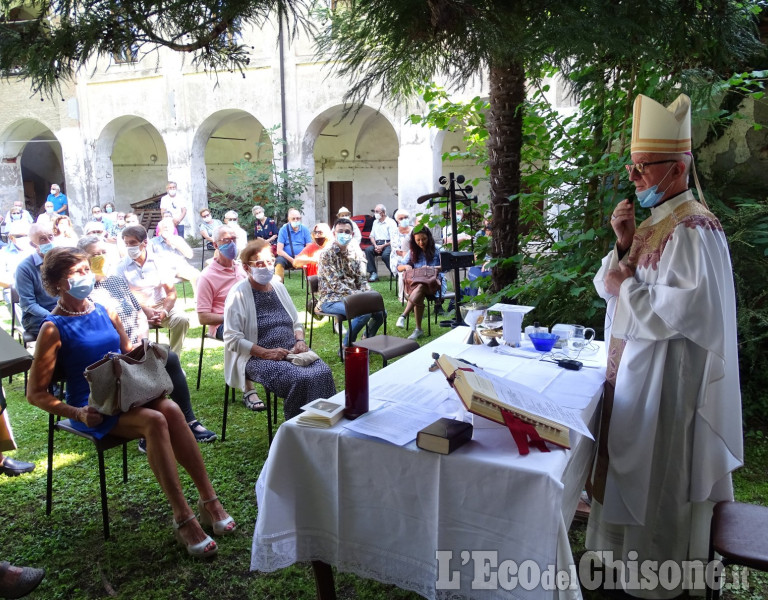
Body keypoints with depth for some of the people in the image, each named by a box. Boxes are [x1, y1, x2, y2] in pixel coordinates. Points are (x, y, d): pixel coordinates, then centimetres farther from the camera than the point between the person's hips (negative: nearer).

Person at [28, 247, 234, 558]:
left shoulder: (106, 313, 11)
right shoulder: (54, 328, -5)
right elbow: (36, 393, -5)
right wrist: (78, 413, -19)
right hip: (93, 408, -5)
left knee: (171, 409, -28)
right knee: (154, 421, -32)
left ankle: (208, 498, -24)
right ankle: (183, 517, -28)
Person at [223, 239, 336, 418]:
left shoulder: (278, 286, 14)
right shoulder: (239, 294, -5)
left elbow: (296, 322, 22)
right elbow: (232, 340, -10)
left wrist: (300, 340, 0)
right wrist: (266, 353, -18)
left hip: (291, 350, 6)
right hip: (258, 357, -5)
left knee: (323, 373, -22)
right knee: (301, 379, -30)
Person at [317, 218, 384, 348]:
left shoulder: (355, 254, 12)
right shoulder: (326, 255, -10)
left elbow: (362, 279, 10)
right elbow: (335, 284, -18)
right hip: (331, 300, -7)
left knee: (381, 312, -6)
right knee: (364, 312, -29)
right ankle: (346, 347, -10)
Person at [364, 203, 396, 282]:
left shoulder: (391, 222, 1)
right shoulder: (375, 222, 23)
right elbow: (372, 236, 19)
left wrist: (382, 246, -17)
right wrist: (375, 246, -2)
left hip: (388, 244, -5)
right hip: (377, 244, 6)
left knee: (385, 255, -36)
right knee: (368, 250, -26)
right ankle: (373, 273, -25)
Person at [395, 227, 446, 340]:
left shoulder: (437, 250, 5)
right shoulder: (413, 252, 14)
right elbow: (399, 267, 16)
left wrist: (431, 268, -21)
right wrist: (406, 266, -9)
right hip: (417, 283, 3)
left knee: (420, 288, -39)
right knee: (419, 295, -35)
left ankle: (403, 316, -45)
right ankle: (418, 329, -34)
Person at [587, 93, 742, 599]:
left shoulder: (694, 229, -19)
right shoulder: (653, 220, 9)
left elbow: (690, 308, -27)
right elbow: (612, 287, 9)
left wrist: (628, 289, -16)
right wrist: (623, 246, -7)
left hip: (668, 375, -9)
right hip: (634, 366, 9)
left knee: (657, 474, 6)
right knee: (632, 465, 20)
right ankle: (628, 549, 39)